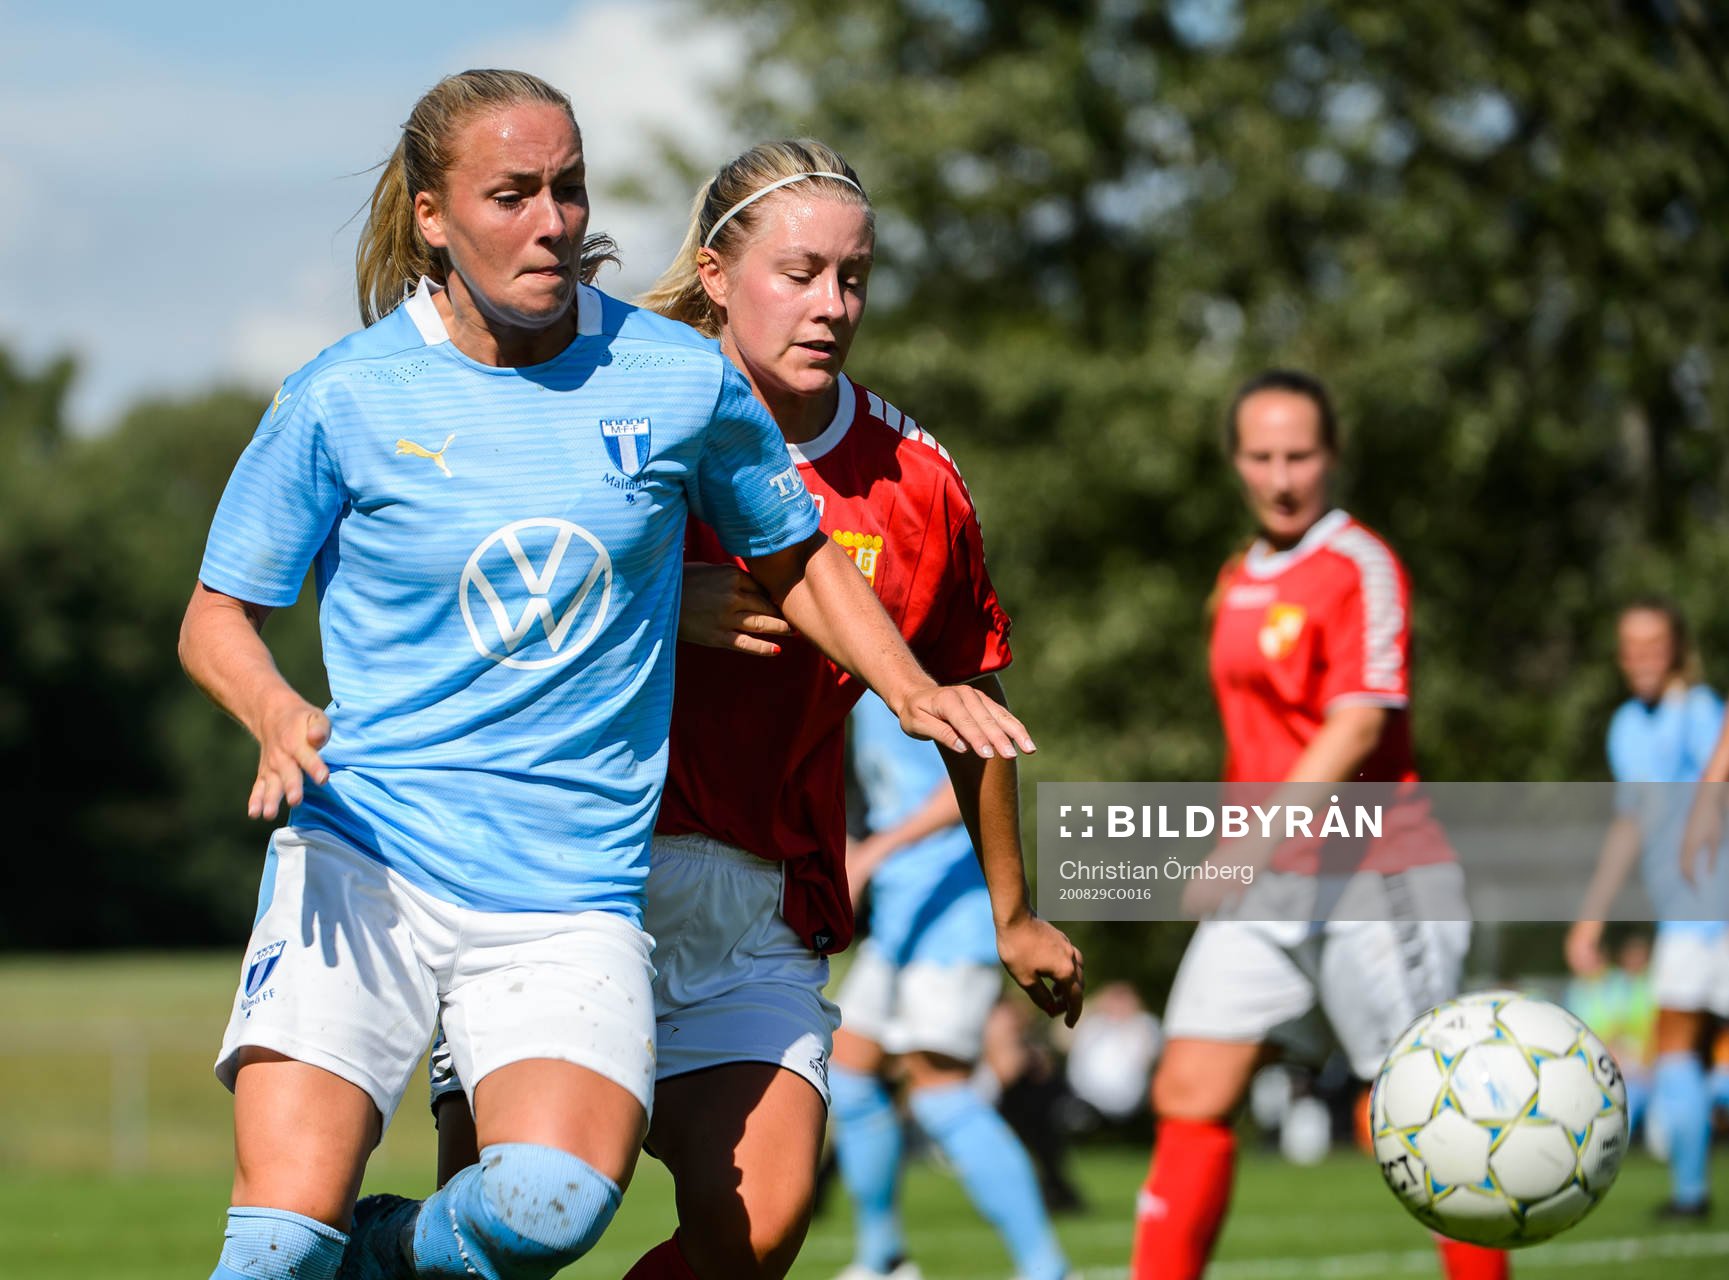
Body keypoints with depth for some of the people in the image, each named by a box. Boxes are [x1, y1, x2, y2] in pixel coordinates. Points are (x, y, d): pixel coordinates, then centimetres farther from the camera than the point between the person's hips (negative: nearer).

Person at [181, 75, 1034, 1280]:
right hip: (363, 856, -1)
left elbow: (795, 557, 19)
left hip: (572, 897, 1)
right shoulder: (344, 398, -1)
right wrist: (280, 714, -13)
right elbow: (218, 616, 8)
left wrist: (911, 688, 4)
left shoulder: (681, 380, 2)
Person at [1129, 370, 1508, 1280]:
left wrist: (1254, 846, -27)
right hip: (1264, 893, 7)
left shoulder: (1360, 568, -10)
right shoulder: (1240, 581, 14)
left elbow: (1357, 729, -20)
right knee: (1188, 1097, -3)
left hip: (1368, 877, -7)